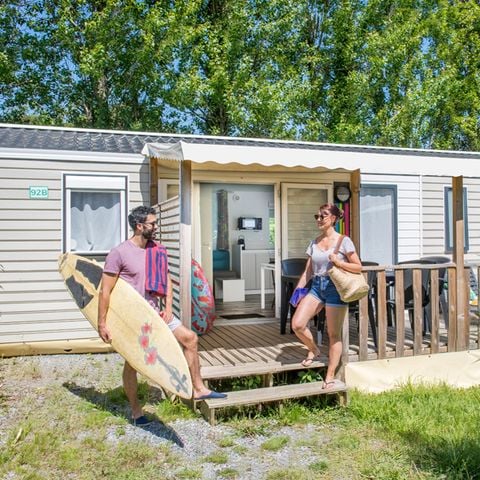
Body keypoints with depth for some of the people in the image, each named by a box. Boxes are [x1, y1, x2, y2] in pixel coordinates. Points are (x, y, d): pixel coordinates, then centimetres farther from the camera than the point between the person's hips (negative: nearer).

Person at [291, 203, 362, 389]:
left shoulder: (344, 241, -3)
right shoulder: (314, 242, 12)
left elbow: (358, 267, -4)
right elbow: (308, 271, 13)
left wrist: (338, 262, -18)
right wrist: (298, 290, 3)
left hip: (335, 287, -5)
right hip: (316, 286, 5)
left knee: (333, 334, 2)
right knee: (297, 324, -9)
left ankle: (330, 376, 15)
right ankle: (314, 350, 20)